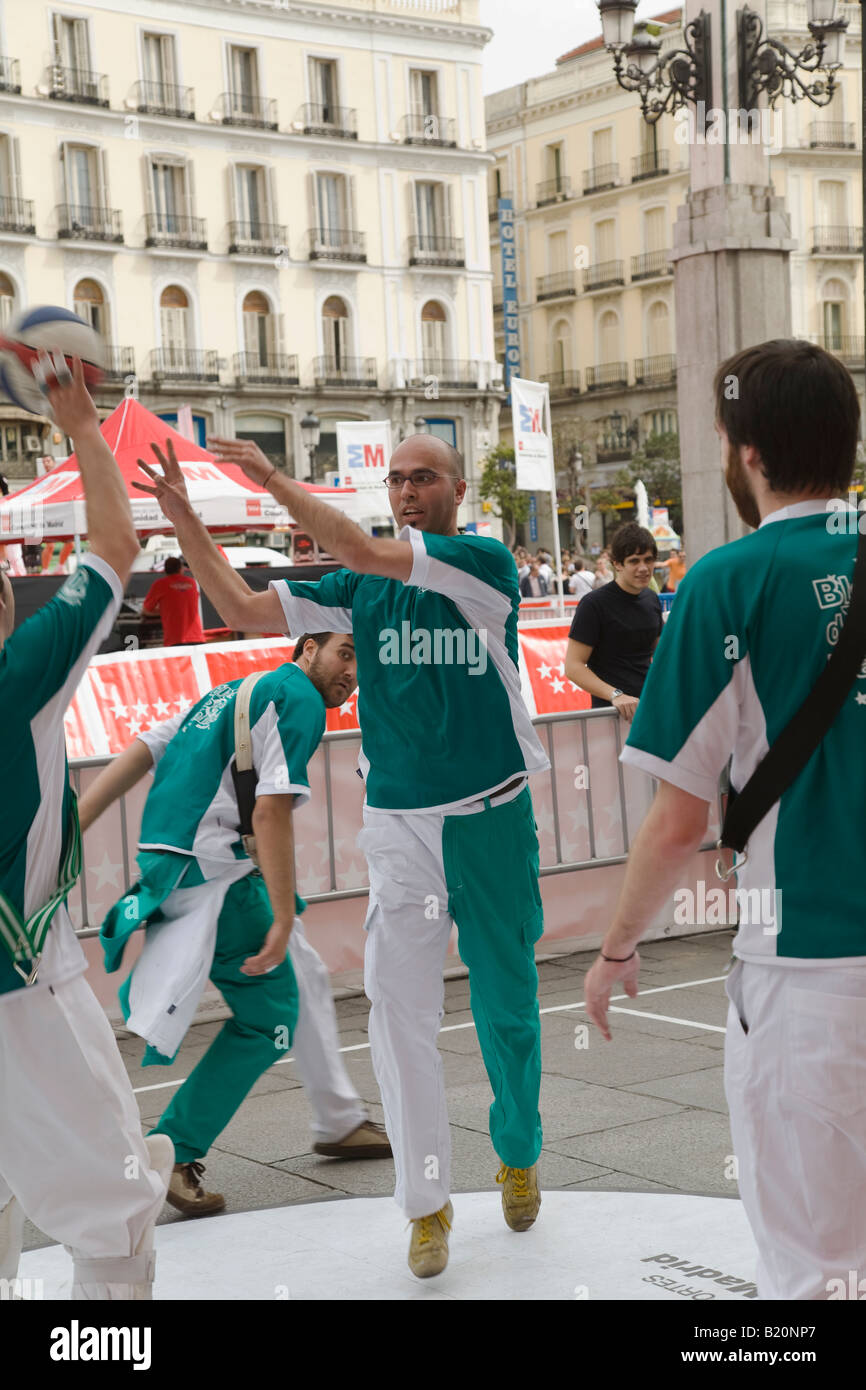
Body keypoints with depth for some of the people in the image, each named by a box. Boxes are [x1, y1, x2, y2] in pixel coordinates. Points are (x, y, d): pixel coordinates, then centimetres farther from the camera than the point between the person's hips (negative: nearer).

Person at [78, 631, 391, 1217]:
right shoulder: (298, 697, -7)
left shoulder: (237, 691, 21)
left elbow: (140, 752, 13)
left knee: (306, 978, 19)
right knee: (269, 1017, -2)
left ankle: (340, 1120, 31)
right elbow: (271, 809, -19)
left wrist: (67, 831, 9)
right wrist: (284, 917, -20)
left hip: (173, 861, 10)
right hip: (213, 871, -10)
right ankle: (170, 1155, -1)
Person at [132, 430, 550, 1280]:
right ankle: (427, 1204, 7)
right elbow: (243, 612, 3)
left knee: (507, 1005, 9)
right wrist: (185, 522, -7)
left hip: (493, 819, -3)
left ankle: (519, 1155, 34)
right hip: (400, 825, 3)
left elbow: (364, 552, -22)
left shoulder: (485, 563, -9)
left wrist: (273, 479, -20)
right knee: (400, 1010, -3)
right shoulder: (360, 589, 6)